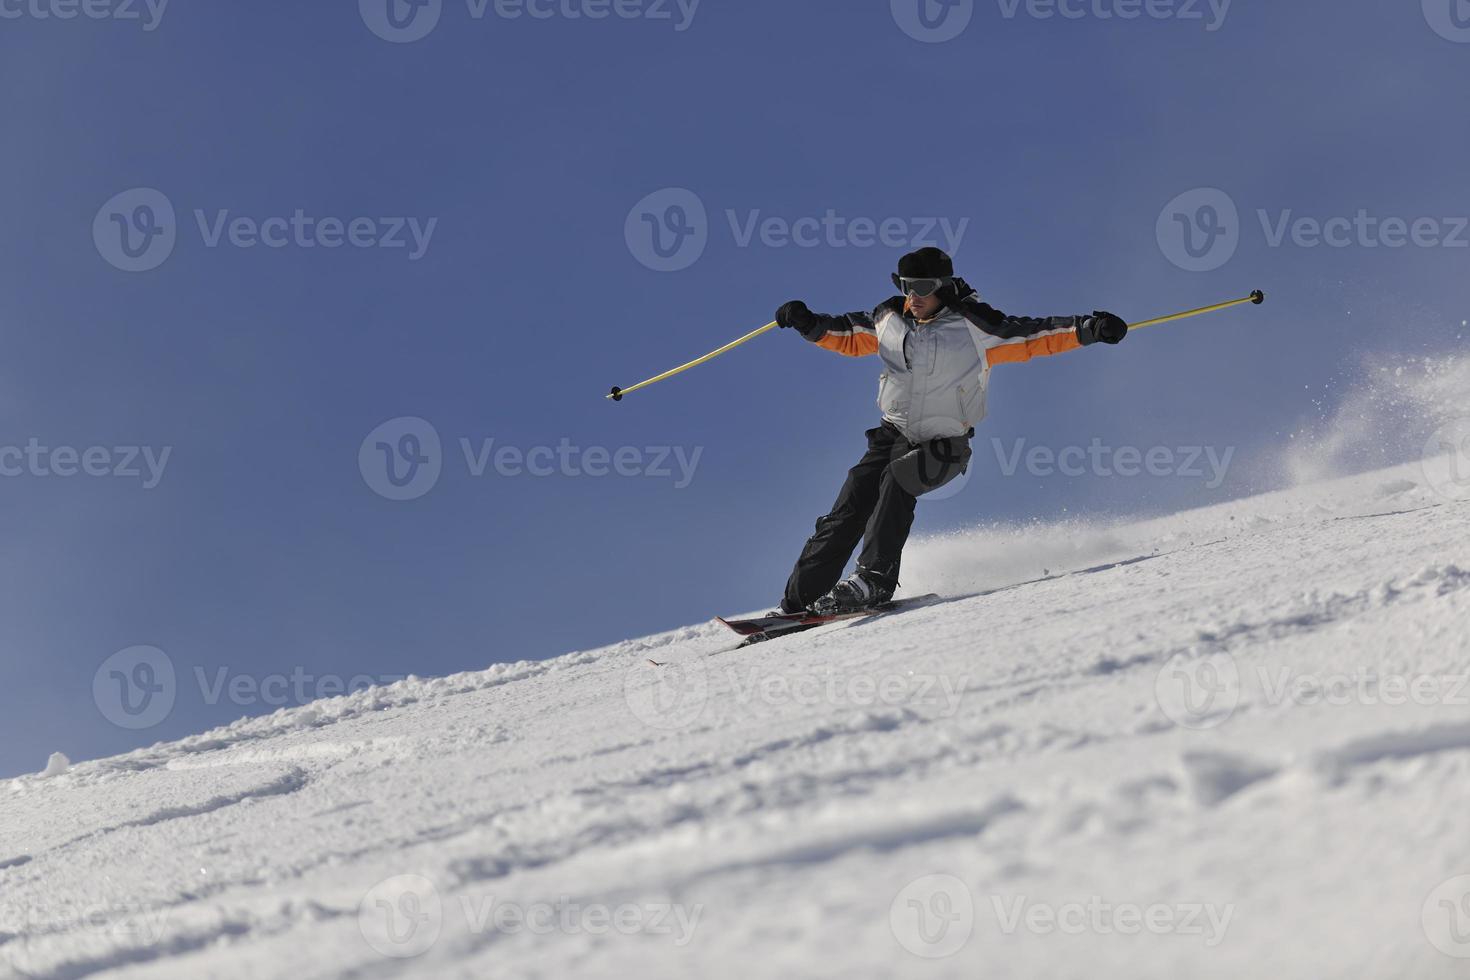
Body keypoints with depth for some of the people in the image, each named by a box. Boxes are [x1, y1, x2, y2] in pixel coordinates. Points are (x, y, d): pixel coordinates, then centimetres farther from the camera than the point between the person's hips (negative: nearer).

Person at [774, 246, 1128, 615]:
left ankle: (875, 579, -34)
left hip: (943, 445, -4)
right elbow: (848, 336, 19)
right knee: (849, 508, -9)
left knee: (897, 481, -32)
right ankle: (799, 599, -7)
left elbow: (1034, 335, -12)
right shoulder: (890, 320, 3)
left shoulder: (973, 328, -11)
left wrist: (1087, 329, -24)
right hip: (893, 433, 4)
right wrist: (809, 324, 3)